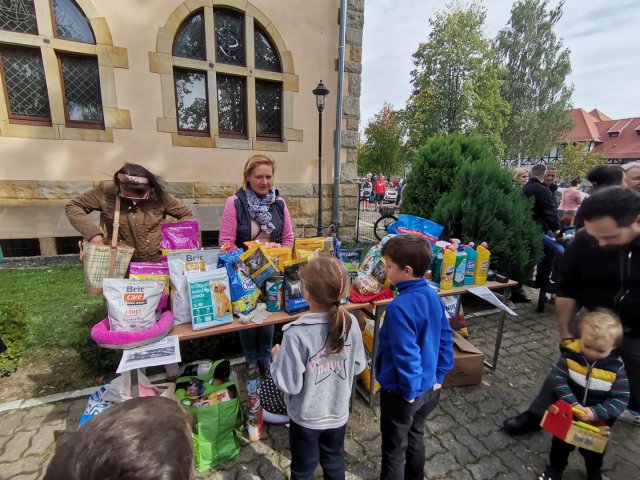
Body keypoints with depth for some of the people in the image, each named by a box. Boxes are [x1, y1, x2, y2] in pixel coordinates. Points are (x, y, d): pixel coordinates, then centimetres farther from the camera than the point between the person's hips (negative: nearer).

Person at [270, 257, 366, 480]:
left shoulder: (296, 334, -31)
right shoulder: (351, 323, -17)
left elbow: (290, 384, -23)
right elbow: (359, 366, -4)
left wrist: (277, 357, -8)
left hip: (306, 417, -3)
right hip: (338, 413, 4)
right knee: (335, 462, 30)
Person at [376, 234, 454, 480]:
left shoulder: (399, 307, -31)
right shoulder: (433, 296, -6)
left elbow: (406, 355, -29)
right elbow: (445, 339, 2)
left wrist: (409, 390, -14)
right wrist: (438, 376, 10)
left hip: (401, 393, -8)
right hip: (429, 388, 8)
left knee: (394, 450, 16)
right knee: (415, 437, 30)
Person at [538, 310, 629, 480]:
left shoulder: (616, 369, -21)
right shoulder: (571, 354, -23)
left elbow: (620, 399, -18)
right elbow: (557, 379, -21)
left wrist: (596, 412, -29)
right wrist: (572, 403, -29)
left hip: (598, 421, 1)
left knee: (593, 452, 26)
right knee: (561, 443, 21)